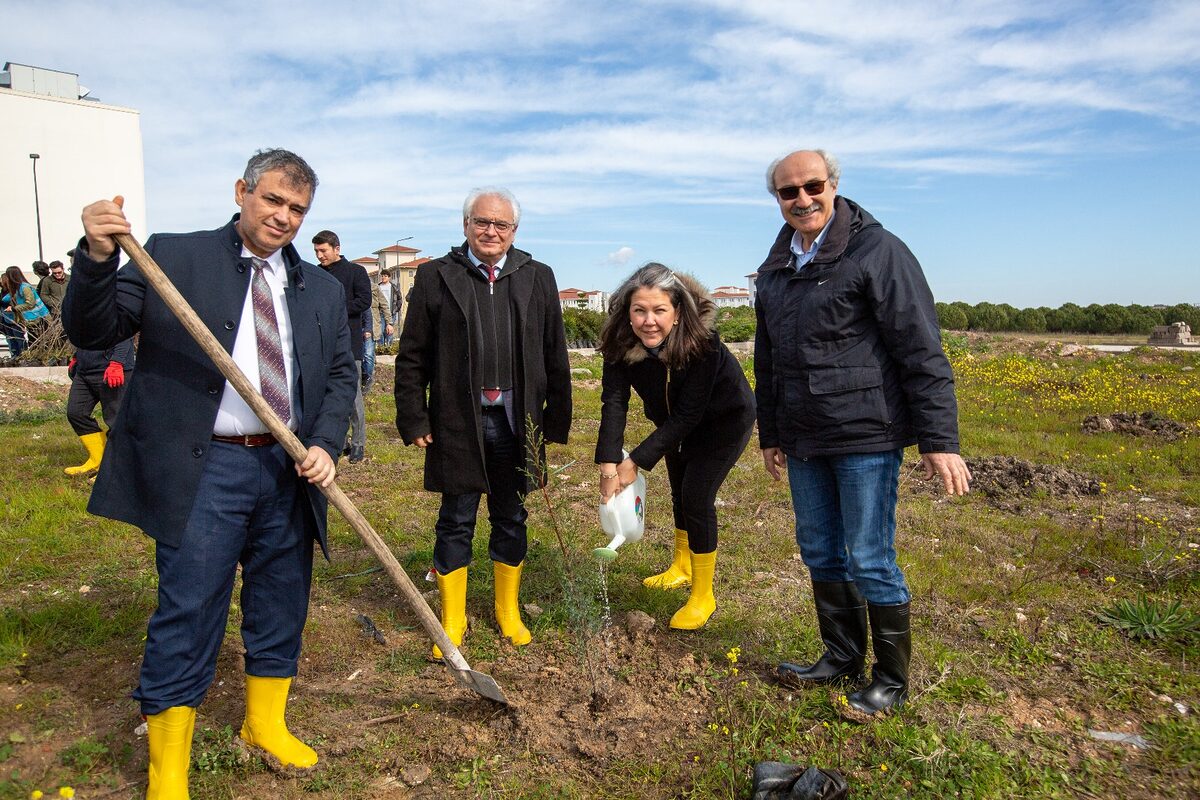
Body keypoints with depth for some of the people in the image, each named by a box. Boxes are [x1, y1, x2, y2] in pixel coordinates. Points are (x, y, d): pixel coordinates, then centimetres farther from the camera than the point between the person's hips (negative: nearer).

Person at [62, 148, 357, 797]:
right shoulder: (171, 257, 0)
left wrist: (325, 444, -5)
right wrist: (97, 258, -22)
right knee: (187, 618, 2)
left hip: (290, 471, 4)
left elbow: (341, 374, 11)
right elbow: (91, 332, -3)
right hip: (204, 471, -4)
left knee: (280, 609, 16)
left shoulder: (322, 288, 11)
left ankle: (265, 723, 39)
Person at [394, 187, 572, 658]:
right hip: (457, 422, -2)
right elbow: (412, 357, 1)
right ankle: (452, 620, 25)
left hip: (516, 421, 2)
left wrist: (557, 419, 4)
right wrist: (414, 420, -4)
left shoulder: (538, 278, 6)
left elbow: (555, 357, 7)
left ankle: (508, 611, 32)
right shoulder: (435, 277, 0)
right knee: (456, 522, 8)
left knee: (511, 520, 14)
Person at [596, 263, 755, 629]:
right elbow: (614, 400, -29)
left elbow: (688, 415, -35)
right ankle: (682, 567, 44)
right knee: (680, 490, 19)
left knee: (697, 495, -13)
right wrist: (608, 463, -40)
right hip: (676, 418, 6)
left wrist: (637, 460, -34)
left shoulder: (701, 341, -38)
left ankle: (703, 597, 5)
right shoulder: (620, 341, -26)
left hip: (725, 417, -6)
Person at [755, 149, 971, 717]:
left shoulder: (877, 251, -9)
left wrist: (939, 440, -16)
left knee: (870, 560, 0)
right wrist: (769, 435, 22)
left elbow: (922, 352, -13)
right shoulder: (773, 272, 13)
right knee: (820, 553, 14)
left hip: (866, 437, -7)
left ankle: (892, 679, 19)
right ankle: (842, 657, 33)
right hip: (803, 443, 7)